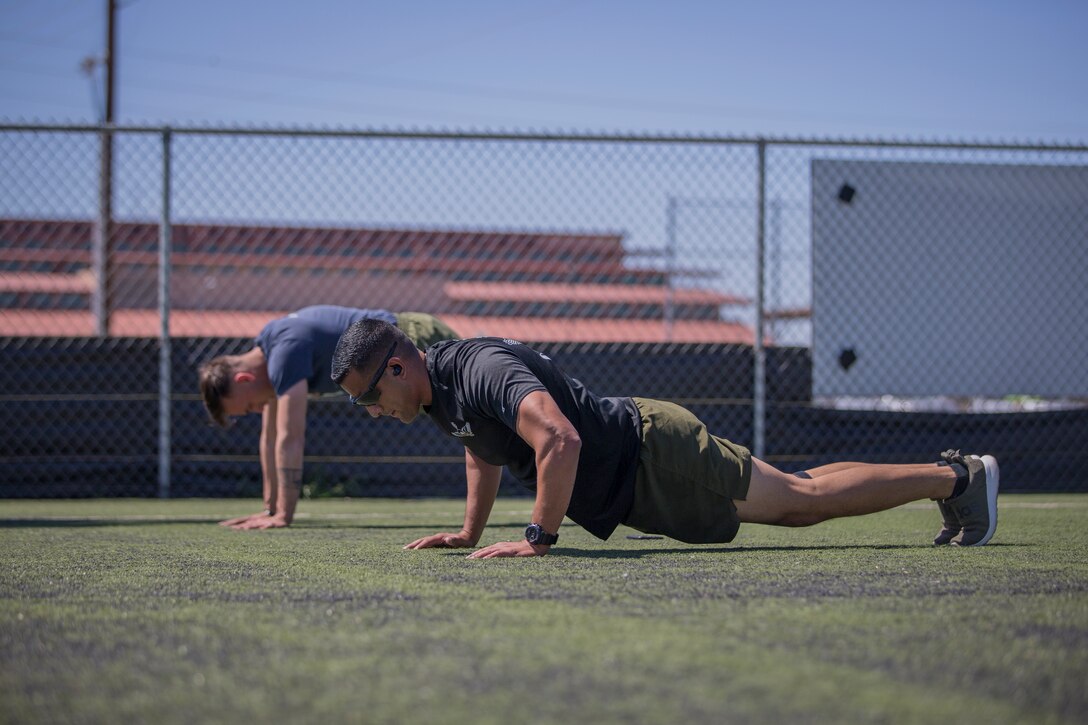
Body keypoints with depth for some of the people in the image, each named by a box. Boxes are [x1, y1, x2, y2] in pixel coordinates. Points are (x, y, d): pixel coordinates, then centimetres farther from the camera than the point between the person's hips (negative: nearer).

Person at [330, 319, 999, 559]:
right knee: (797, 505, 16)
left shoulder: (481, 370, -27)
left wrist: (539, 538, -35)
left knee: (804, 498, 0)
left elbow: (560, 440, -41)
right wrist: (470, 533, 20)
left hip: (655, 456, -9)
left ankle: (958, 477, 12)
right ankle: (950, 476, 26)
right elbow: (484, 453, 26)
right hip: (635, 490, 9)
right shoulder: (440, 391, 5)